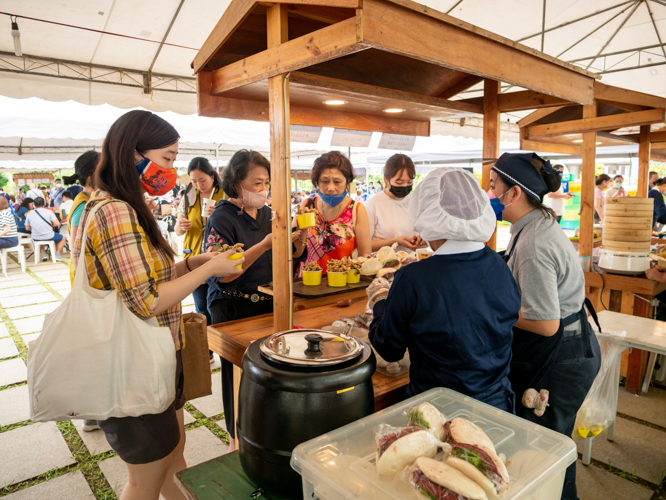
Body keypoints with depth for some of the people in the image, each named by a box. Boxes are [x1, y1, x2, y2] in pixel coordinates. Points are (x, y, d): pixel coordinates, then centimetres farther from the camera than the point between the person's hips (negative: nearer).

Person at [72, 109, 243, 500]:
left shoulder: (125, 208, 9)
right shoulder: (115, 212, -23)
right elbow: (146, 303, -27)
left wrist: (195, 262, 1)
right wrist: (208, 269, -18)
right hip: (136, 370, -10)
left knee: (173, 449, 25)